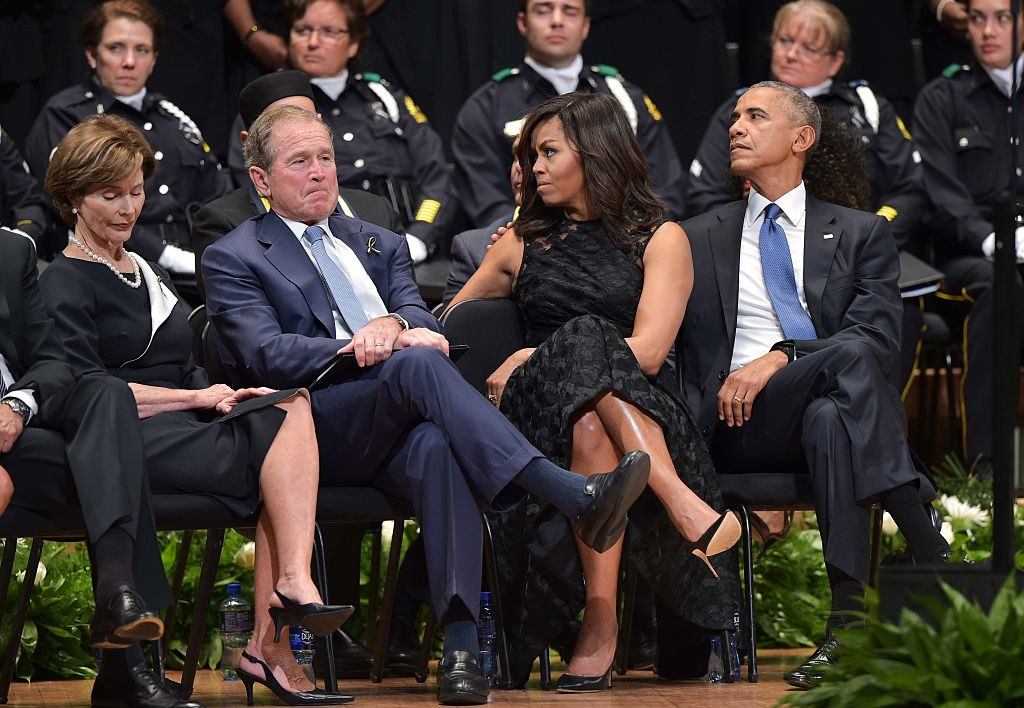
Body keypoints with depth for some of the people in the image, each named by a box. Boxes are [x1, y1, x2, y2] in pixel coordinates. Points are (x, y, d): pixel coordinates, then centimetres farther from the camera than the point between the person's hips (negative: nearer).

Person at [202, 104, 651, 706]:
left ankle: (461, 646, -50)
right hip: (321, 428, -3)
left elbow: (422, 319, 12)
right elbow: (266, 355, -4)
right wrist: (364, 348, -18)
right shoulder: (233, 260, 14)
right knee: (418, 364, -35)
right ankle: (575, 497, -48)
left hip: (399, 426, 4)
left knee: (436, 445, -37)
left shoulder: (379, 245, 30)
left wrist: (392, 325, -13)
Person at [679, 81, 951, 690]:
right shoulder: (699, 240, 23)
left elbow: (881, 337, 0)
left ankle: (847, 627, -46)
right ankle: (932, 557, -39)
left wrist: (780, 358, -15)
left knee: (828, 420, -38)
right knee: (848, 357, -32)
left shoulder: (861, 234, 17)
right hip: (735, 427, -1)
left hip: (838, 416, 1)